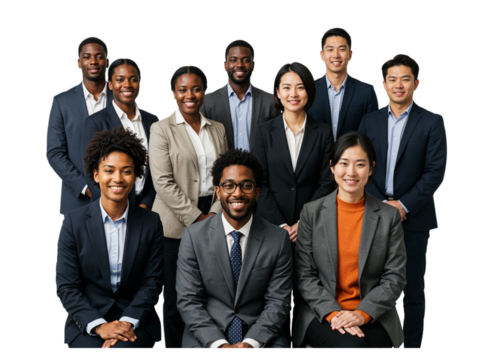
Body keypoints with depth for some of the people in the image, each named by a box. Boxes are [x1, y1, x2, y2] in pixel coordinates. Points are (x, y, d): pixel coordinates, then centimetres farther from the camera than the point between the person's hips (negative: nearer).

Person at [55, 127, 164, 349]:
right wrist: (99, 325, -15)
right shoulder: (74, 222, 0)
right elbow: (66, 286, -3)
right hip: (86, 322, 1)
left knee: (122, 348, -29)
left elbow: (153, 281, 1)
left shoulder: (151, 223, 3)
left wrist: (127, 321, -13)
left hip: (135, 320, 0)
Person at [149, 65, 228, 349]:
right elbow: (163, 182, -9)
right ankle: (174, 346, 15)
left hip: (212, 220, 4)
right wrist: (196, 218, -12)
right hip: (177, 224, -3)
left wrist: (215, 213, -4)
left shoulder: (218, 129, 13)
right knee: (177, 296, 1)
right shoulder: (162, 129, 0)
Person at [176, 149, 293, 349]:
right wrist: (219, 344, -14)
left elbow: (278, 302, 1)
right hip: (207, 337, -1)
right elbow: (188, 301, -2)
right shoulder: (193, 236, 1)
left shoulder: (278, 239, 2)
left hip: (260, 337, 1)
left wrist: (251, 342, -13)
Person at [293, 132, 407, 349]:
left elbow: (395, 277, 1)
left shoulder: (389, 217, 3)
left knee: (369, 344, -30)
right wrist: (333, 313, -13)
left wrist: (363, 313, -13)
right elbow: (304, 275, 0)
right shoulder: (312, 213, 3)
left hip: (373, 316, 1)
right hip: (322, 314, -1)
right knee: (351, 345, -30)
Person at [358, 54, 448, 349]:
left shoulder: (432, 123, -2)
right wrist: (380, 203, -9)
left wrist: (403, 205, -15)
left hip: (413, 217, -2)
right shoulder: (370, 121, 8)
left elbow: (435, 171, -8)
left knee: (413, 289, 5)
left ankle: (412, 343, 17)